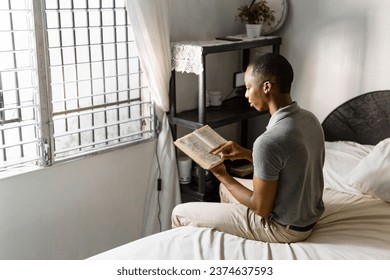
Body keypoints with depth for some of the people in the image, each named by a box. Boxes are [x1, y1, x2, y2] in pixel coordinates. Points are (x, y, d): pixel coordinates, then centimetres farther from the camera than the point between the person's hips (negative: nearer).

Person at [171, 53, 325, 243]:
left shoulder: (269, 142, -32)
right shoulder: (310, 119, -4)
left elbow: (262, 208, -22)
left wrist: (223, 176, -8)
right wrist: (247, 154, 4)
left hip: (284, 228, -8)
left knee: (181, 213, 3)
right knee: (227, 187, 31)